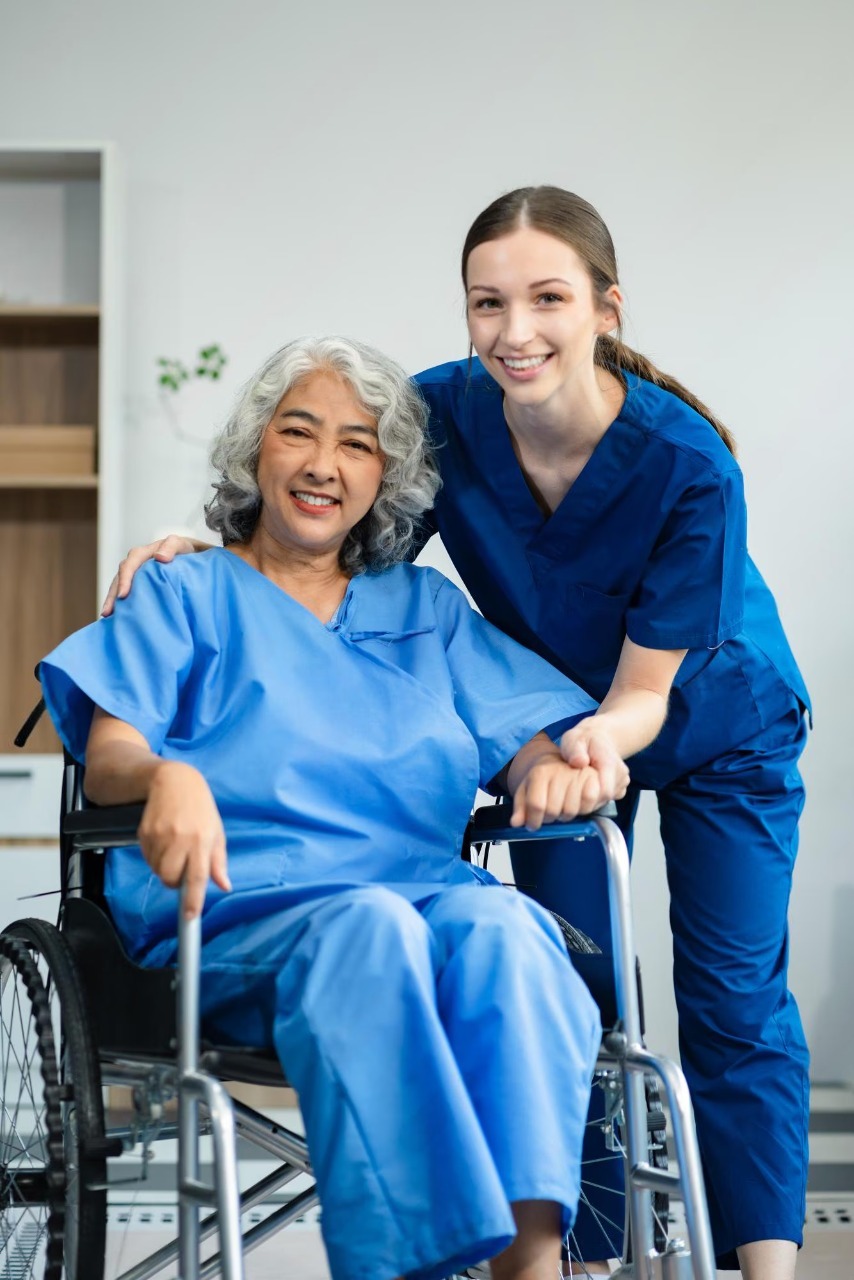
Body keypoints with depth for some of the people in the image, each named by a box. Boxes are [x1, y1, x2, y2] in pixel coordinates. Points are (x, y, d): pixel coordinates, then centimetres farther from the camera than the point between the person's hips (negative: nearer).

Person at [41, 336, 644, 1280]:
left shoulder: (430, 609, 28)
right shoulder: (187, 594, 19)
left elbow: (521, 744, 15)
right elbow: (107, 758, 2)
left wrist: (559, 767, -11)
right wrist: (168, 776, -23)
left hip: (424, 890, 3)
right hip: (238, 910, -2)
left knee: (497, 926, -33)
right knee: (370, 929, -37)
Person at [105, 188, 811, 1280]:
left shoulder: (688, 464, -33)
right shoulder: (443, 413, -24)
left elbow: (642, 694, -26)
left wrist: (593, 742, -50)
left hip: (719, 728, -3)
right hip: (560, 721, 3)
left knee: (734, 1002, -5)